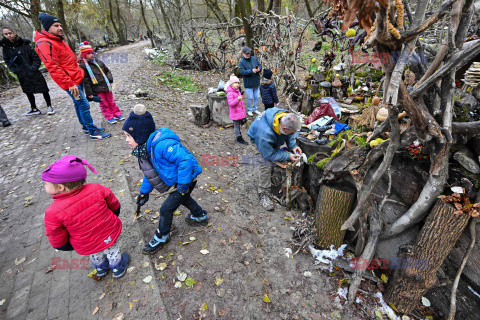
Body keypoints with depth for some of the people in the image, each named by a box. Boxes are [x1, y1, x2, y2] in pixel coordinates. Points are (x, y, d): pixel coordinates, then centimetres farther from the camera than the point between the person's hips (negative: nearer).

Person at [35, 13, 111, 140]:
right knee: (84, 105, -8)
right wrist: (70, 84, -25)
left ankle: (86, 127, 28)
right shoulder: (44, 43, -14)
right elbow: (53, 67, -22)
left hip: (77, 79, 10)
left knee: (79, 104, 17)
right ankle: (93, 132, -2)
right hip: (71, 82, -10)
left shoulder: (58, 40, 17)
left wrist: (78, 71, 23)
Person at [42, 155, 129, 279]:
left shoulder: (53, 213, -30)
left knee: (95, 256, 33)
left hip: (87, 247, 0)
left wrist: (73, 246, 6)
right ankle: (118, 268, 55)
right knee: (112, 252, 30)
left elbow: (59, 244, -16)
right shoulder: (96, 189, -27)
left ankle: (101, 269, 62)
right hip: (110, 235, 0)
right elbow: (115, 207, -9)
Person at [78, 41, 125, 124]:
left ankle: (117, 114, 25)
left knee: (111, 101, 15)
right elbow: (85, 81, -8)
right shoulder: (83, 65, -6)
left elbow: (107, 70, 22)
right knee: (104, 104, 4)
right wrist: (89, 93, -10)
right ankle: (109, 117, 13)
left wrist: (110, 79, 3)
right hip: (97, 89, -5)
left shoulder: (98, 61, 10)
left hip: (106, 86, 5)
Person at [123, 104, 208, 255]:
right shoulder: (146, 147, -1)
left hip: (186, 180, -10)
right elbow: (151, 172, 12)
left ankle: (161, 237, 30)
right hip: (178, 181, 10)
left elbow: (186, 159, -41)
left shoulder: (161, 145, -35)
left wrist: (183, 185, -32)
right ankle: (200, 216, 58)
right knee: (183, 198, 33)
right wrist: (144, 191, 14)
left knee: (166, 209, 4)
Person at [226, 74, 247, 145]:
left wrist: (243, 110, 26)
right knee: (236, 125, 2)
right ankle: (239, 138, 9)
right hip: (235, 113, -8)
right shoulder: (230, 93, -18)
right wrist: (238, 99, -38)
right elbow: (231, 103, -26)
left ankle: (238, 133, 34)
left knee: (239, 124, 19)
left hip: (240, 112, 8)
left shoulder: (238, 91, 12)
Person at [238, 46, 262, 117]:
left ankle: (255, 109, 30)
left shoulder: (254, 59, 7)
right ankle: (249, 110, 18)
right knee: (250, 97, 0)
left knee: (257, 97, 12)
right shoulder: (241, 62, -8)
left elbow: (260, 65, 14)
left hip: (256, 82, 5)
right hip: (248, 83, -5)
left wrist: (259, 69, -11)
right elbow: (242, 71, -18)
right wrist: (251, 71, -25)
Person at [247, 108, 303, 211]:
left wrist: (293, 146, -20)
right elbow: (270, 154, -32)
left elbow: (291, 134, -5)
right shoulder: (265, 133, -48)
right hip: (258, 138, -7)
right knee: (267, 163, -21)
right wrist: (288, 156, -31)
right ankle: (264, 194, -12)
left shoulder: (287, 118, -30)